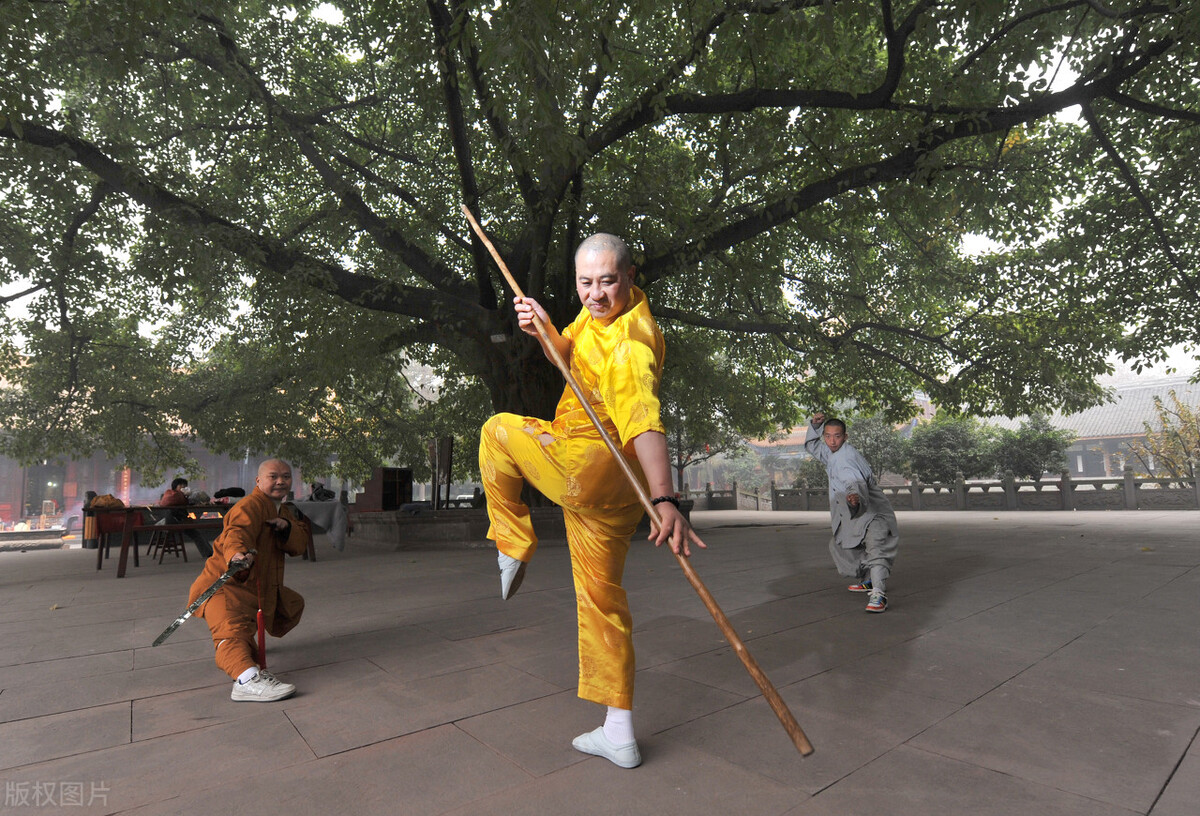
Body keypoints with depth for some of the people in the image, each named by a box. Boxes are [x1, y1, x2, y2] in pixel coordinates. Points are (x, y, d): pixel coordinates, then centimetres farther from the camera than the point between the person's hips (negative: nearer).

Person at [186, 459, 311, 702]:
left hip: (262, 587, 9)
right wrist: (237, 554, -57)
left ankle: (251, 635, 36)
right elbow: (237, 531, -35)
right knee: (233, 629, -32)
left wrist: (287, 528, -18)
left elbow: (300, 544, 4)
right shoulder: (250, 505, -15)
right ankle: (248, 680, -54)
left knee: (293, 604, 25)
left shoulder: (284, 511, 13)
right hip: (224, 585, -9)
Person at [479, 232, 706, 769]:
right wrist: (542, 328, 0)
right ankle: (619, 735, 25)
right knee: (601, 597, 15)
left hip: (590, 467, -10)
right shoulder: (601, 310, 10)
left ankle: (513, 545, 16)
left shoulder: (631, 343, -21)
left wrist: (665, 499, -50)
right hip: (607, 488, 10)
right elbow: (568, 353, 23)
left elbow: (645, 420, -37)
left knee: (498, 430, 8)